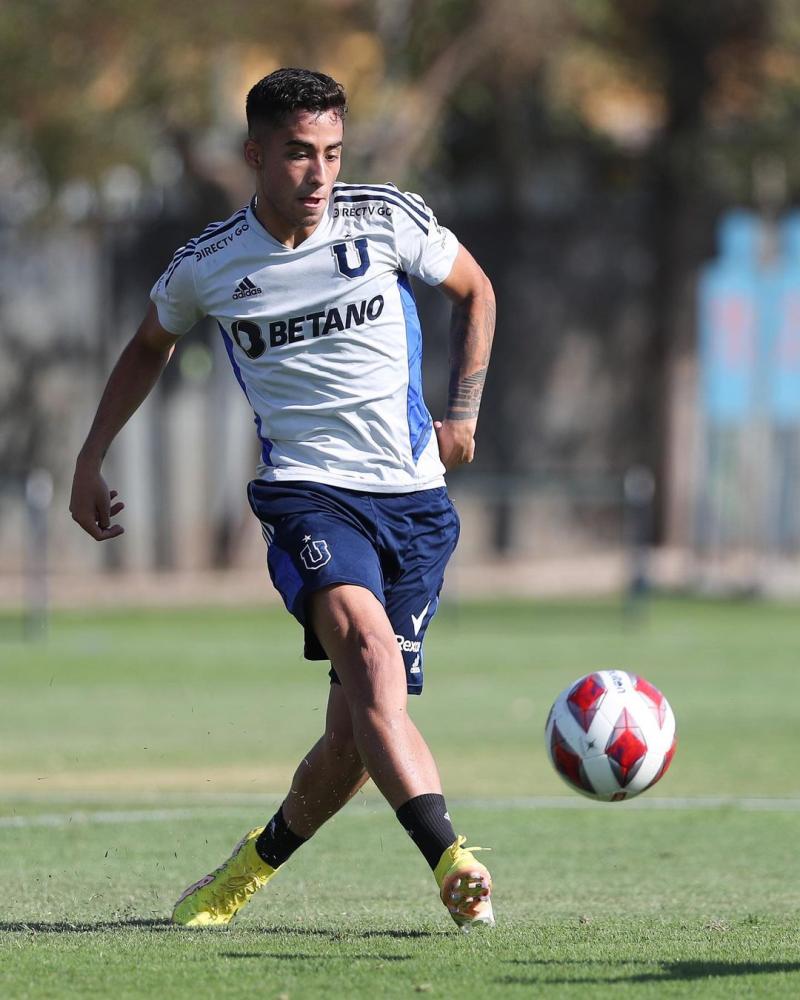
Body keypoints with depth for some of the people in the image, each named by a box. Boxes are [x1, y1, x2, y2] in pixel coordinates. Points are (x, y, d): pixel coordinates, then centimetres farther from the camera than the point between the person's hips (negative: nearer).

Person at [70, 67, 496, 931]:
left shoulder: (386, 219, 0)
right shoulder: (207, 265, 1)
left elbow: (473, 291, 18)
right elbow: (151, 345, 22)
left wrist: (462, 415, 10)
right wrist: (90, 460, 21)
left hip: (415, 498, 2)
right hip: (307, 493, -2)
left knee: (355, 734, -2)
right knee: (367, 643, -32)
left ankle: (255, 863, 27)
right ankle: (453, 865, -43)